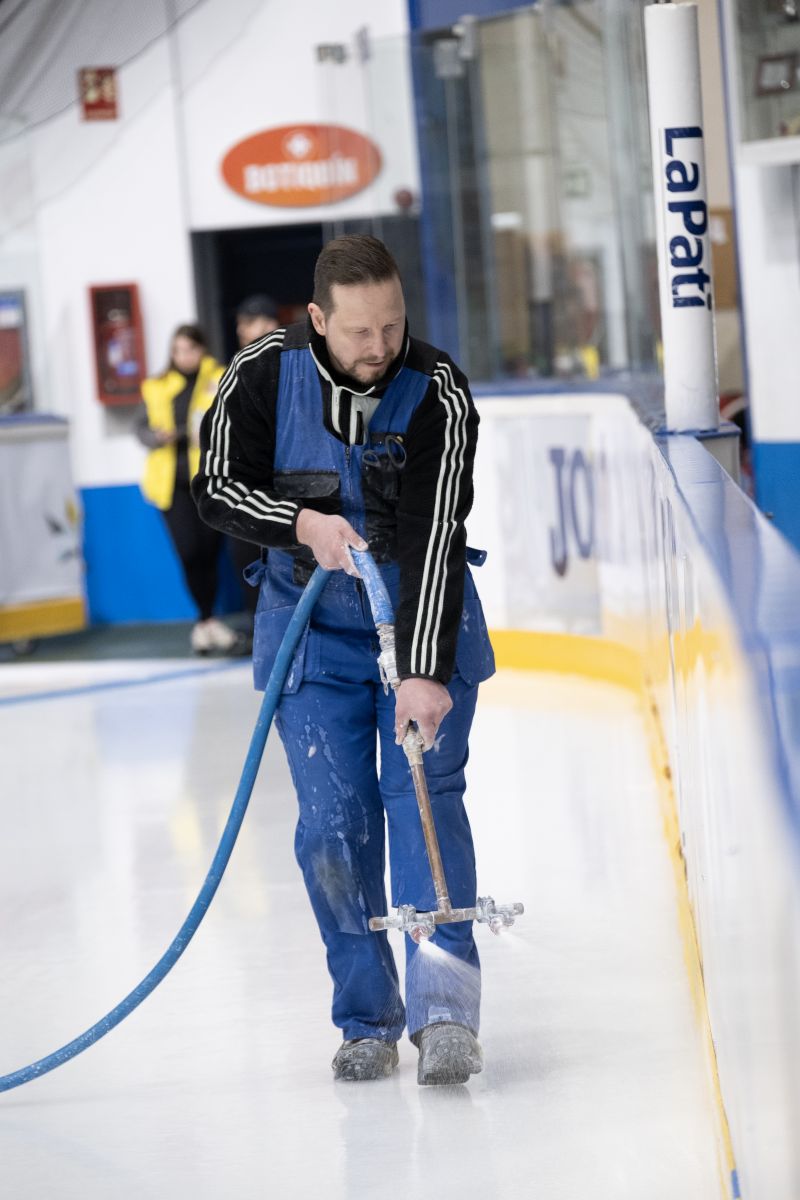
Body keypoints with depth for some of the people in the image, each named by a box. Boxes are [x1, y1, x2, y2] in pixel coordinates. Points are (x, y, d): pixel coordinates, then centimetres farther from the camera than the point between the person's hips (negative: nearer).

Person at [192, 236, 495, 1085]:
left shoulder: (439, 396, -21)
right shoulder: (263, 375, -14)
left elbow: (436, 540, -28)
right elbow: (216, 488, -4)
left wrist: (425, 672, -36)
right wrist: (300, 522, -24)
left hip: (426, 621, -2)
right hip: (313, 625, 2)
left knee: (425, 793, -14)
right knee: (333, 820, -4)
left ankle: (444, 1009, -18)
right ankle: (367, 1021, 7)